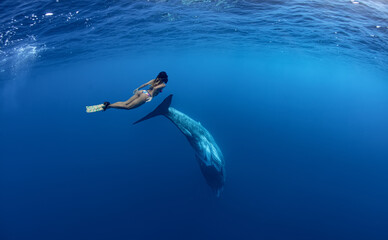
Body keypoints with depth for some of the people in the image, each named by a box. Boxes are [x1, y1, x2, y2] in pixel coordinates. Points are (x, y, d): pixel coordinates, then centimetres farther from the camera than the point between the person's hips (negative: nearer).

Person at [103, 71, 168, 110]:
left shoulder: (154, 80, 22)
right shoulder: (163, 84, 4)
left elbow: (145, 84, 14)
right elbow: (155, 88, -15)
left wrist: (137, 89, 22)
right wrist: (151, 96, -11)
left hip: (142, 91, 7)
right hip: (146, 95, -7)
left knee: (125, 103, 1)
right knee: (128, 106, -12)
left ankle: (108, 104, -15)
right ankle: (108, 106, -23)